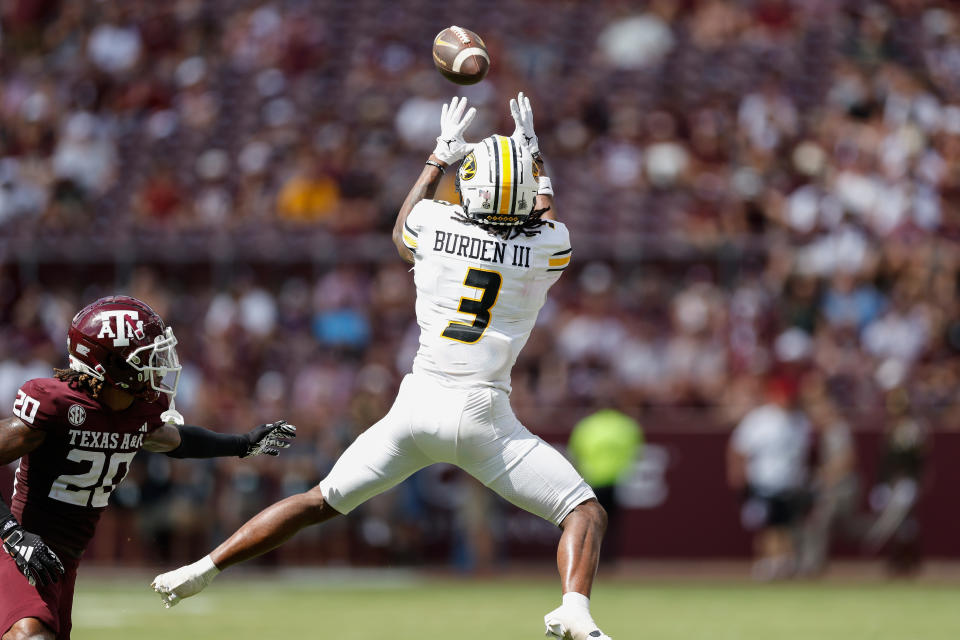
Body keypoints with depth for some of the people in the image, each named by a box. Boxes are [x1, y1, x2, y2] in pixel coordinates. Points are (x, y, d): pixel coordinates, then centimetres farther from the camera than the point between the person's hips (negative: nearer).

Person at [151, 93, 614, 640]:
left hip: (417, 407, 3)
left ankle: (204, 570, 18)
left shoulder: (435, 225, 0)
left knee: (322, 502, 18)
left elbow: (403, 234, 27)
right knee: (585, 512, 4)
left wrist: (441, 155, 37)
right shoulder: (547, 247, -2)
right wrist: (535, 155, 36)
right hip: (483, 418, -3)